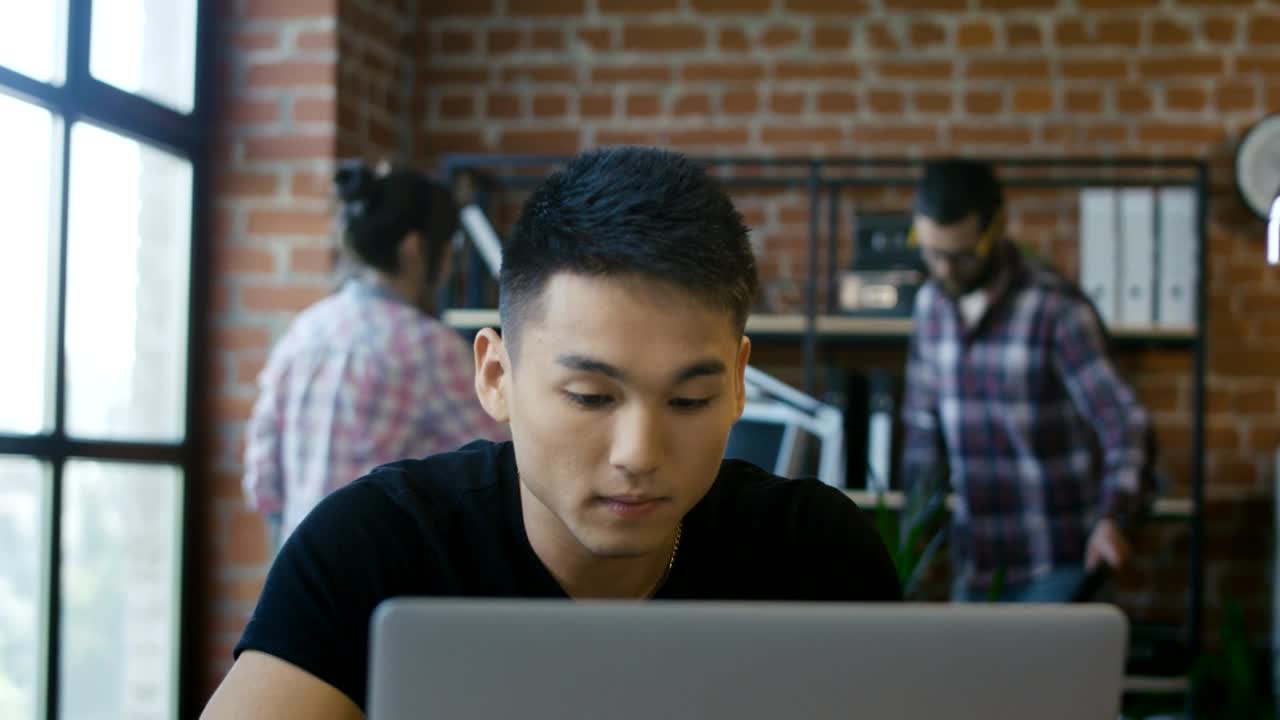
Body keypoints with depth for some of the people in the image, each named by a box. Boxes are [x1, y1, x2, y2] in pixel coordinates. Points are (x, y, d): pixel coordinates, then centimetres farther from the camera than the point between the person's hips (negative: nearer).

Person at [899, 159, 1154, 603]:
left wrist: (1113, 517, -36)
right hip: (976, 560, 6)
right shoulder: (932, 303, 6)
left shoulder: (1056, 309, -14)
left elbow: (1124, 421, -21)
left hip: (1059, 562, -6)